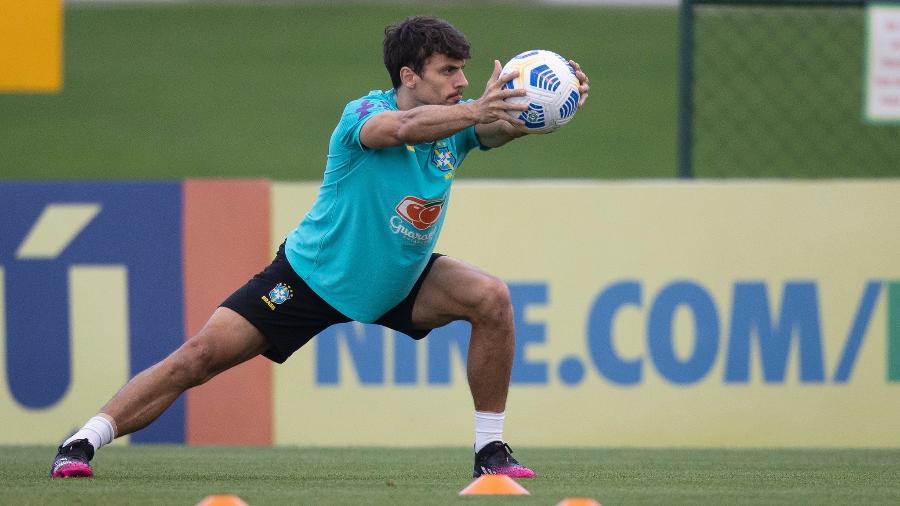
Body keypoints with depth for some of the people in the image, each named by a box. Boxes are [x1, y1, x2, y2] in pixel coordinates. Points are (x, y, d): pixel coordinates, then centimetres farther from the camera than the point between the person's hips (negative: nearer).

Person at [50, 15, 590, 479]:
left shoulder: (456, 121, -10)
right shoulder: (362, 114, -26)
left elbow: (504, 125, -30)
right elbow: (403, 126, -49)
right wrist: (474, 110, -64)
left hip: (399, 282, 5)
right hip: (312, 276, -5)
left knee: (492, 298, -17)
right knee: (203, 353, -15)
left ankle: (490, 451, -5)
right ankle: (83, 443, -6)